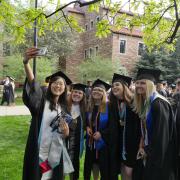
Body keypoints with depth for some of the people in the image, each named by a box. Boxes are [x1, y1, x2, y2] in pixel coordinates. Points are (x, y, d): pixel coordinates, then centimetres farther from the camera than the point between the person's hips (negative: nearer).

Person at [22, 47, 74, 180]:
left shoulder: (63, 107, 9)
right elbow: (32, 84, -25)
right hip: (38, 152, -4)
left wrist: (66, 132, -8)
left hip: (55, 153, 5)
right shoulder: (42, 101, -4)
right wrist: (26, 62, -42)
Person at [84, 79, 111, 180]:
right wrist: (87, 127, -4)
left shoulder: (108, 106, -12)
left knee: (104, 168, 5)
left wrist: (101, 133, -19)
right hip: (91, 141, 5)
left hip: (103, 142, -5)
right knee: (91, 165, 16)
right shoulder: (89, 106, 4)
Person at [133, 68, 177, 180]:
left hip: (160, 155, -9)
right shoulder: (145, 103, 8)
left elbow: (162, 133, -23)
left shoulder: (158, 103, -20)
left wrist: (152, 153, -19)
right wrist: (146, 148, 12)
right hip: (152, 152, 9)